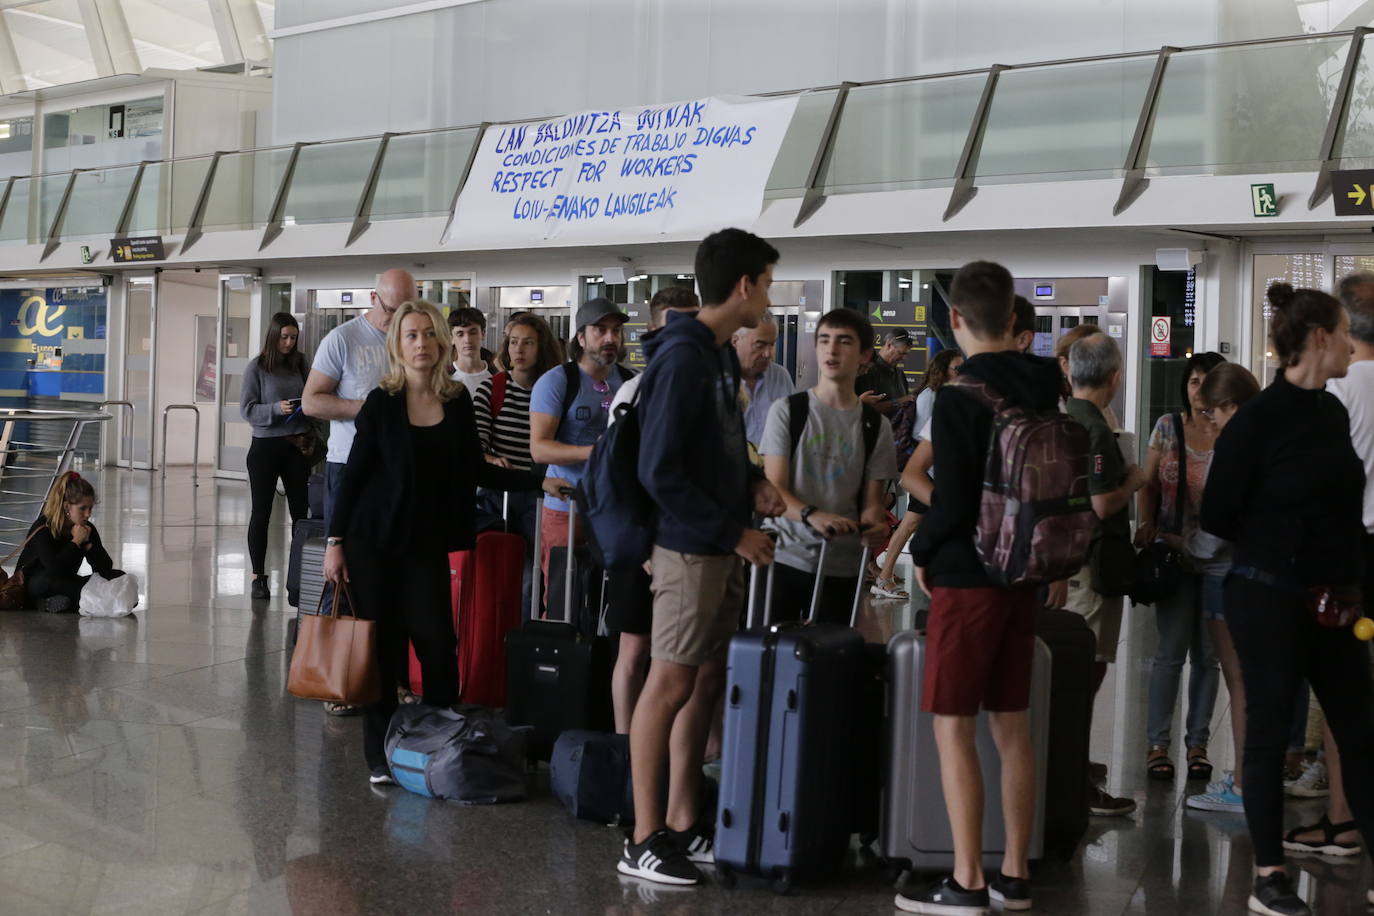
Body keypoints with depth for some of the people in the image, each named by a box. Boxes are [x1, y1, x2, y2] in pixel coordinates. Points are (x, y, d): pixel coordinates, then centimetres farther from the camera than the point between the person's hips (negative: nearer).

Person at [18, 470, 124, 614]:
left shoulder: (87, 529, -1)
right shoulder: (42, 529, -19)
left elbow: (105, 568, -6)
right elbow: (55, 569, -36)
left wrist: (87, 543, -19)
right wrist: (76, 542, -24)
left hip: (64, 585, 6)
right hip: (31, 590, -6)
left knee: (118, 576, -10)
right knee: (51, 577, -41)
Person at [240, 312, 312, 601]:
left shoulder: (301, 364, 5)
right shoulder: (256, 367, -3)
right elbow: (246, 409, -6)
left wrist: (310, 433, -4)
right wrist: (276, 409, -21)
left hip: (297, 446, 3)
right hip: (265, 446, -3)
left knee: (300, 510, 3)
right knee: (261, 512, 5)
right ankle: (258, 577, 12)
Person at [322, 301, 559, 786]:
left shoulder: (457, 400, 4)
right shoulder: (382, 403, -5)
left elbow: (473, 469, 10)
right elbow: (354, 474, -3)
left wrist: (540, 482, 3)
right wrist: (334, 541, -7)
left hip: (427, 540, 3)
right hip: (374, 540, -2)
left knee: (438, 643, -3)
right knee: (382, 644, 1)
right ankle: (380, 757, 11)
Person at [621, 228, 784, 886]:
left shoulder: (721, 355, 13)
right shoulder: (682, 357, -15)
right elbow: (660, 471, -19)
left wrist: (750, 485, 4)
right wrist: (733, 532, -16)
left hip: (722, 547, 9)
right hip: (689, 548, -9)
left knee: (706, 683, 12)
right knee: (670, 684, -4)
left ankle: (683, 825, 21)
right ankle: (644, 842, 5)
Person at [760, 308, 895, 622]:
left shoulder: (876, 425, 7)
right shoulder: (787, 410, 1)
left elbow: (872, 500, 7)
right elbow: (774, 489, -6)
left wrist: (873, 524, -18)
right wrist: (812, 515, -26)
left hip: (843, 567, 1)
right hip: (786, 558, -1)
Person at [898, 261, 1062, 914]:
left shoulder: (959, 395, -16)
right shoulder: (1046, 386, 5)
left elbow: (953, 500, -18)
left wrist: (923, 553, -1)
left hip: (968, 575, -7)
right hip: (1024, 571, 7)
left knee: (953, 727, -1)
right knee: (1012, 725, 13)